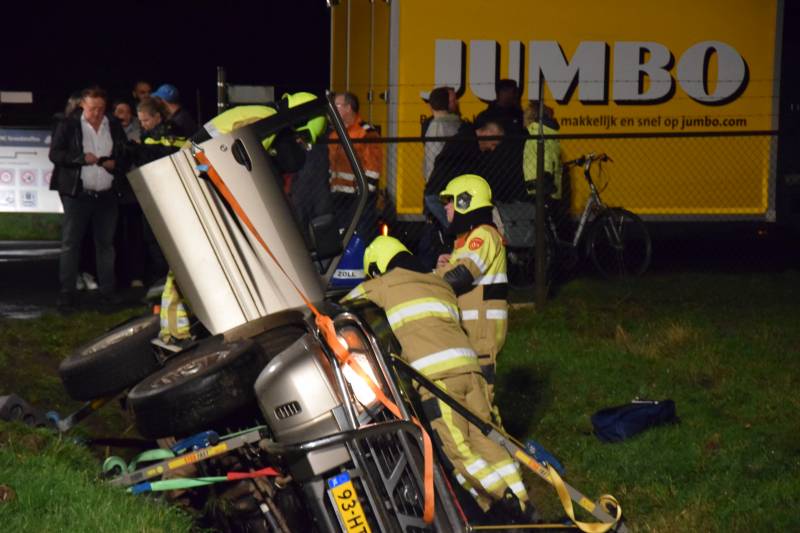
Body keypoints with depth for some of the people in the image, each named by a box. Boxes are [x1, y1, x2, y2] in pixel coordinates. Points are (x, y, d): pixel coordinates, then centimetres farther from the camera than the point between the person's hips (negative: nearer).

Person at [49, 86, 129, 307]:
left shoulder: (114, 126, 8)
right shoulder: (68, 125, -2)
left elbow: (126, 156, 14)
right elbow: (55, 154, -6)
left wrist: (114, 163, -8)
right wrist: (82, 158, -16)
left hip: (107, 195, 3)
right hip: (77, 194, -3)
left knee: (106, 243, 8)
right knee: (70, 243, -3)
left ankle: (108, 291, 15)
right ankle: (67, 293, 0)